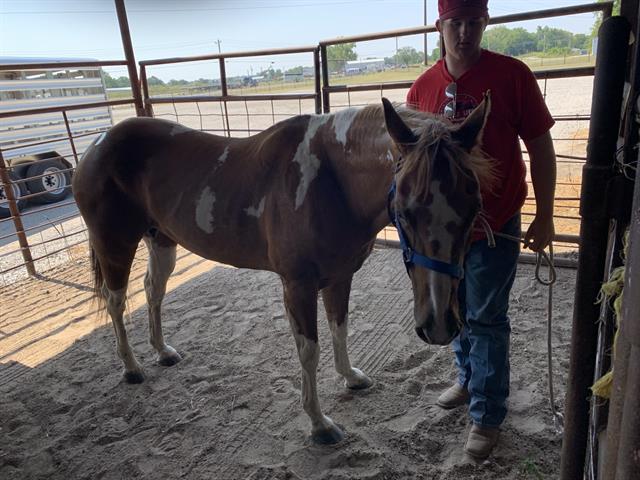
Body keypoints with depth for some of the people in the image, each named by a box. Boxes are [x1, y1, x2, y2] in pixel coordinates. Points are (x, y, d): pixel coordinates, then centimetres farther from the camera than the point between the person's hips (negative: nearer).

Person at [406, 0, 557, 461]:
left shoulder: (513, 75, -10)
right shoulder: (423, 87, 1)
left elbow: (540, 147, -6)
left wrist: (544, 216, -7)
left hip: (496, 225, -4)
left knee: (486, 320, 5)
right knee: (457, 311, 20)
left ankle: (487, 415, 22)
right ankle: (468, 377, 44)